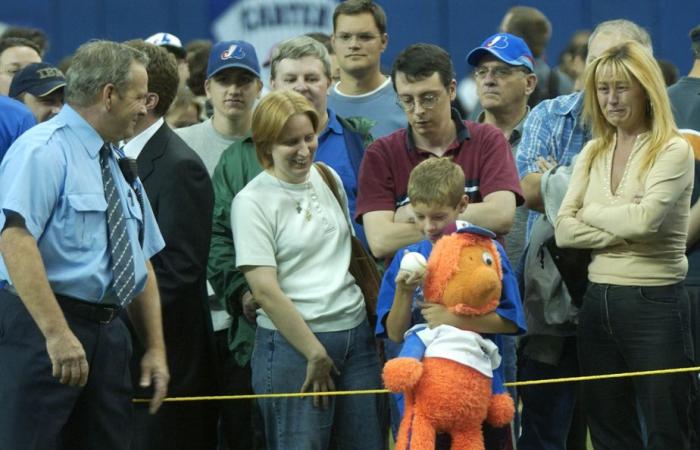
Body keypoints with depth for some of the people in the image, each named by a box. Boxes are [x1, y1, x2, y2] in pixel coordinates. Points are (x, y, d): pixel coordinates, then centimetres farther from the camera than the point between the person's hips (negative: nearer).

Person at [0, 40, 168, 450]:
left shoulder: (120, 168, 19)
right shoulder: (44, 150, -10)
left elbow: (142, 263, 23)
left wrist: (155, 348, 13)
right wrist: (57, 334, -29)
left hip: (110, 334, 9)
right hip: (43, 326, -9)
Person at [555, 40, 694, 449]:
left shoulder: (673, 151, -7)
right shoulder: (593, 154, 11)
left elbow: (645, 218, -21)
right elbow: (564, 230, 1)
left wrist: (592, 212, -4)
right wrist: (625, 231, -12)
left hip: (654, 303, -6)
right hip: (599, 302, 6)